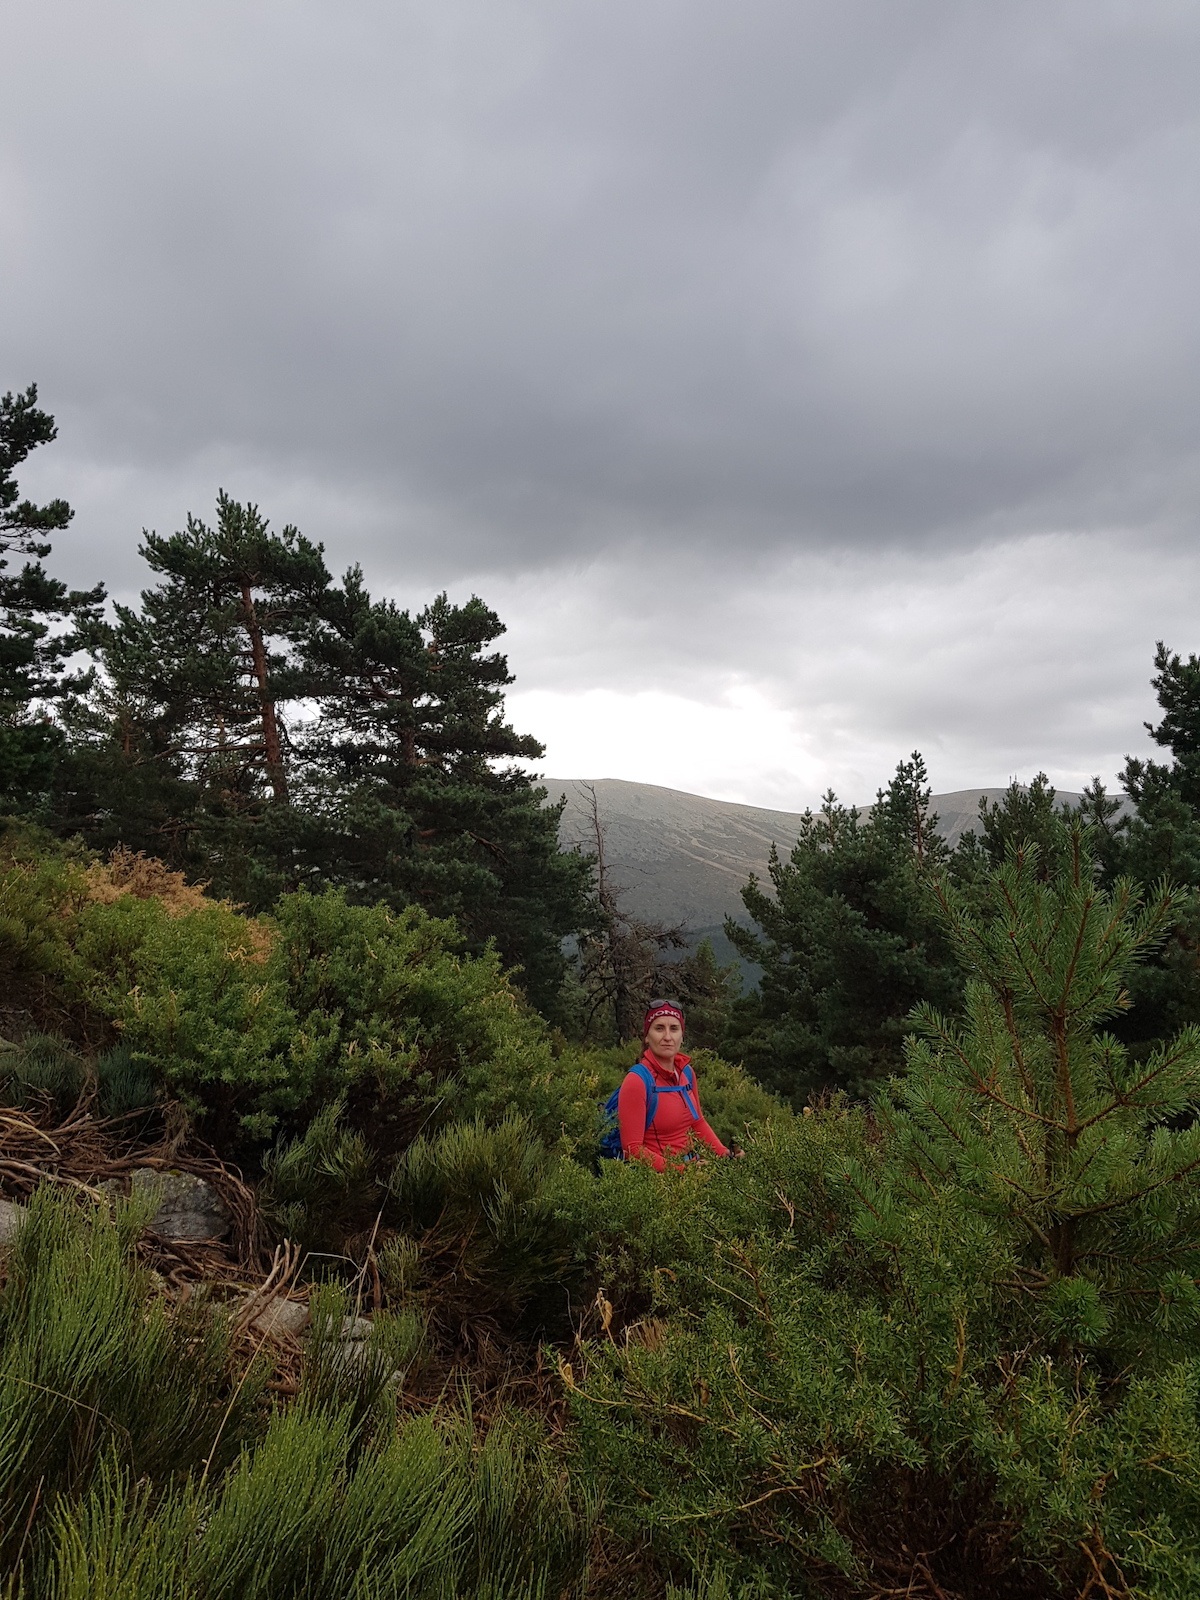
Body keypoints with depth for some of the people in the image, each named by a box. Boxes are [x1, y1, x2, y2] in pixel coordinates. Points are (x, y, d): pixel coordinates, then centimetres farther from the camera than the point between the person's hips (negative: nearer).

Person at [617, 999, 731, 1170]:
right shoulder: (637, 1080, -17)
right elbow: (632, 1150, -16)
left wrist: (725, 1154, 2)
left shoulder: (686, 1072, 2)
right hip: (656, 1173, -5)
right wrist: (680, 1170, -24)